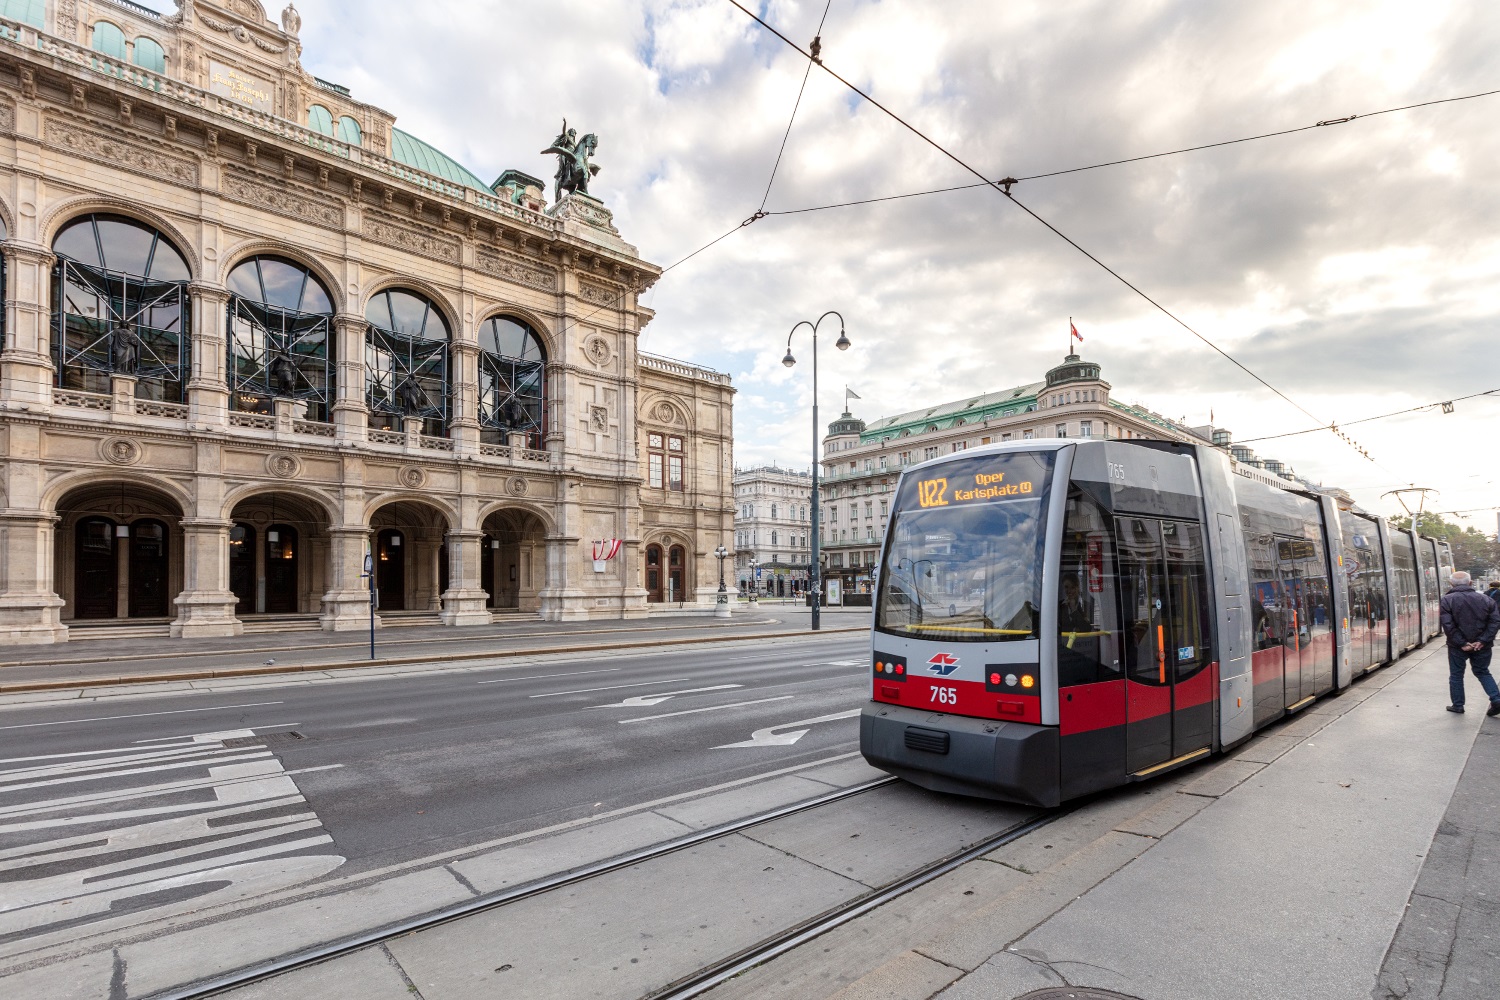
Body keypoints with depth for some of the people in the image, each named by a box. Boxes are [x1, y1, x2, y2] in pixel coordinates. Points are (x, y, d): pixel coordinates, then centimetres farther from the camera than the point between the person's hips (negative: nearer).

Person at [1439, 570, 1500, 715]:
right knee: (1482, 672, 22)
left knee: (1456, 675, 11)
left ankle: (1458, 706, 16)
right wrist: (1483, 640, -9)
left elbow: (1448, 625, -18)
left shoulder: (1447, 600, -11)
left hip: (1458, 646, -3)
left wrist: (1461, 643, -13)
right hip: (1481, 645, 3)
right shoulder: (1484, 599, 0)